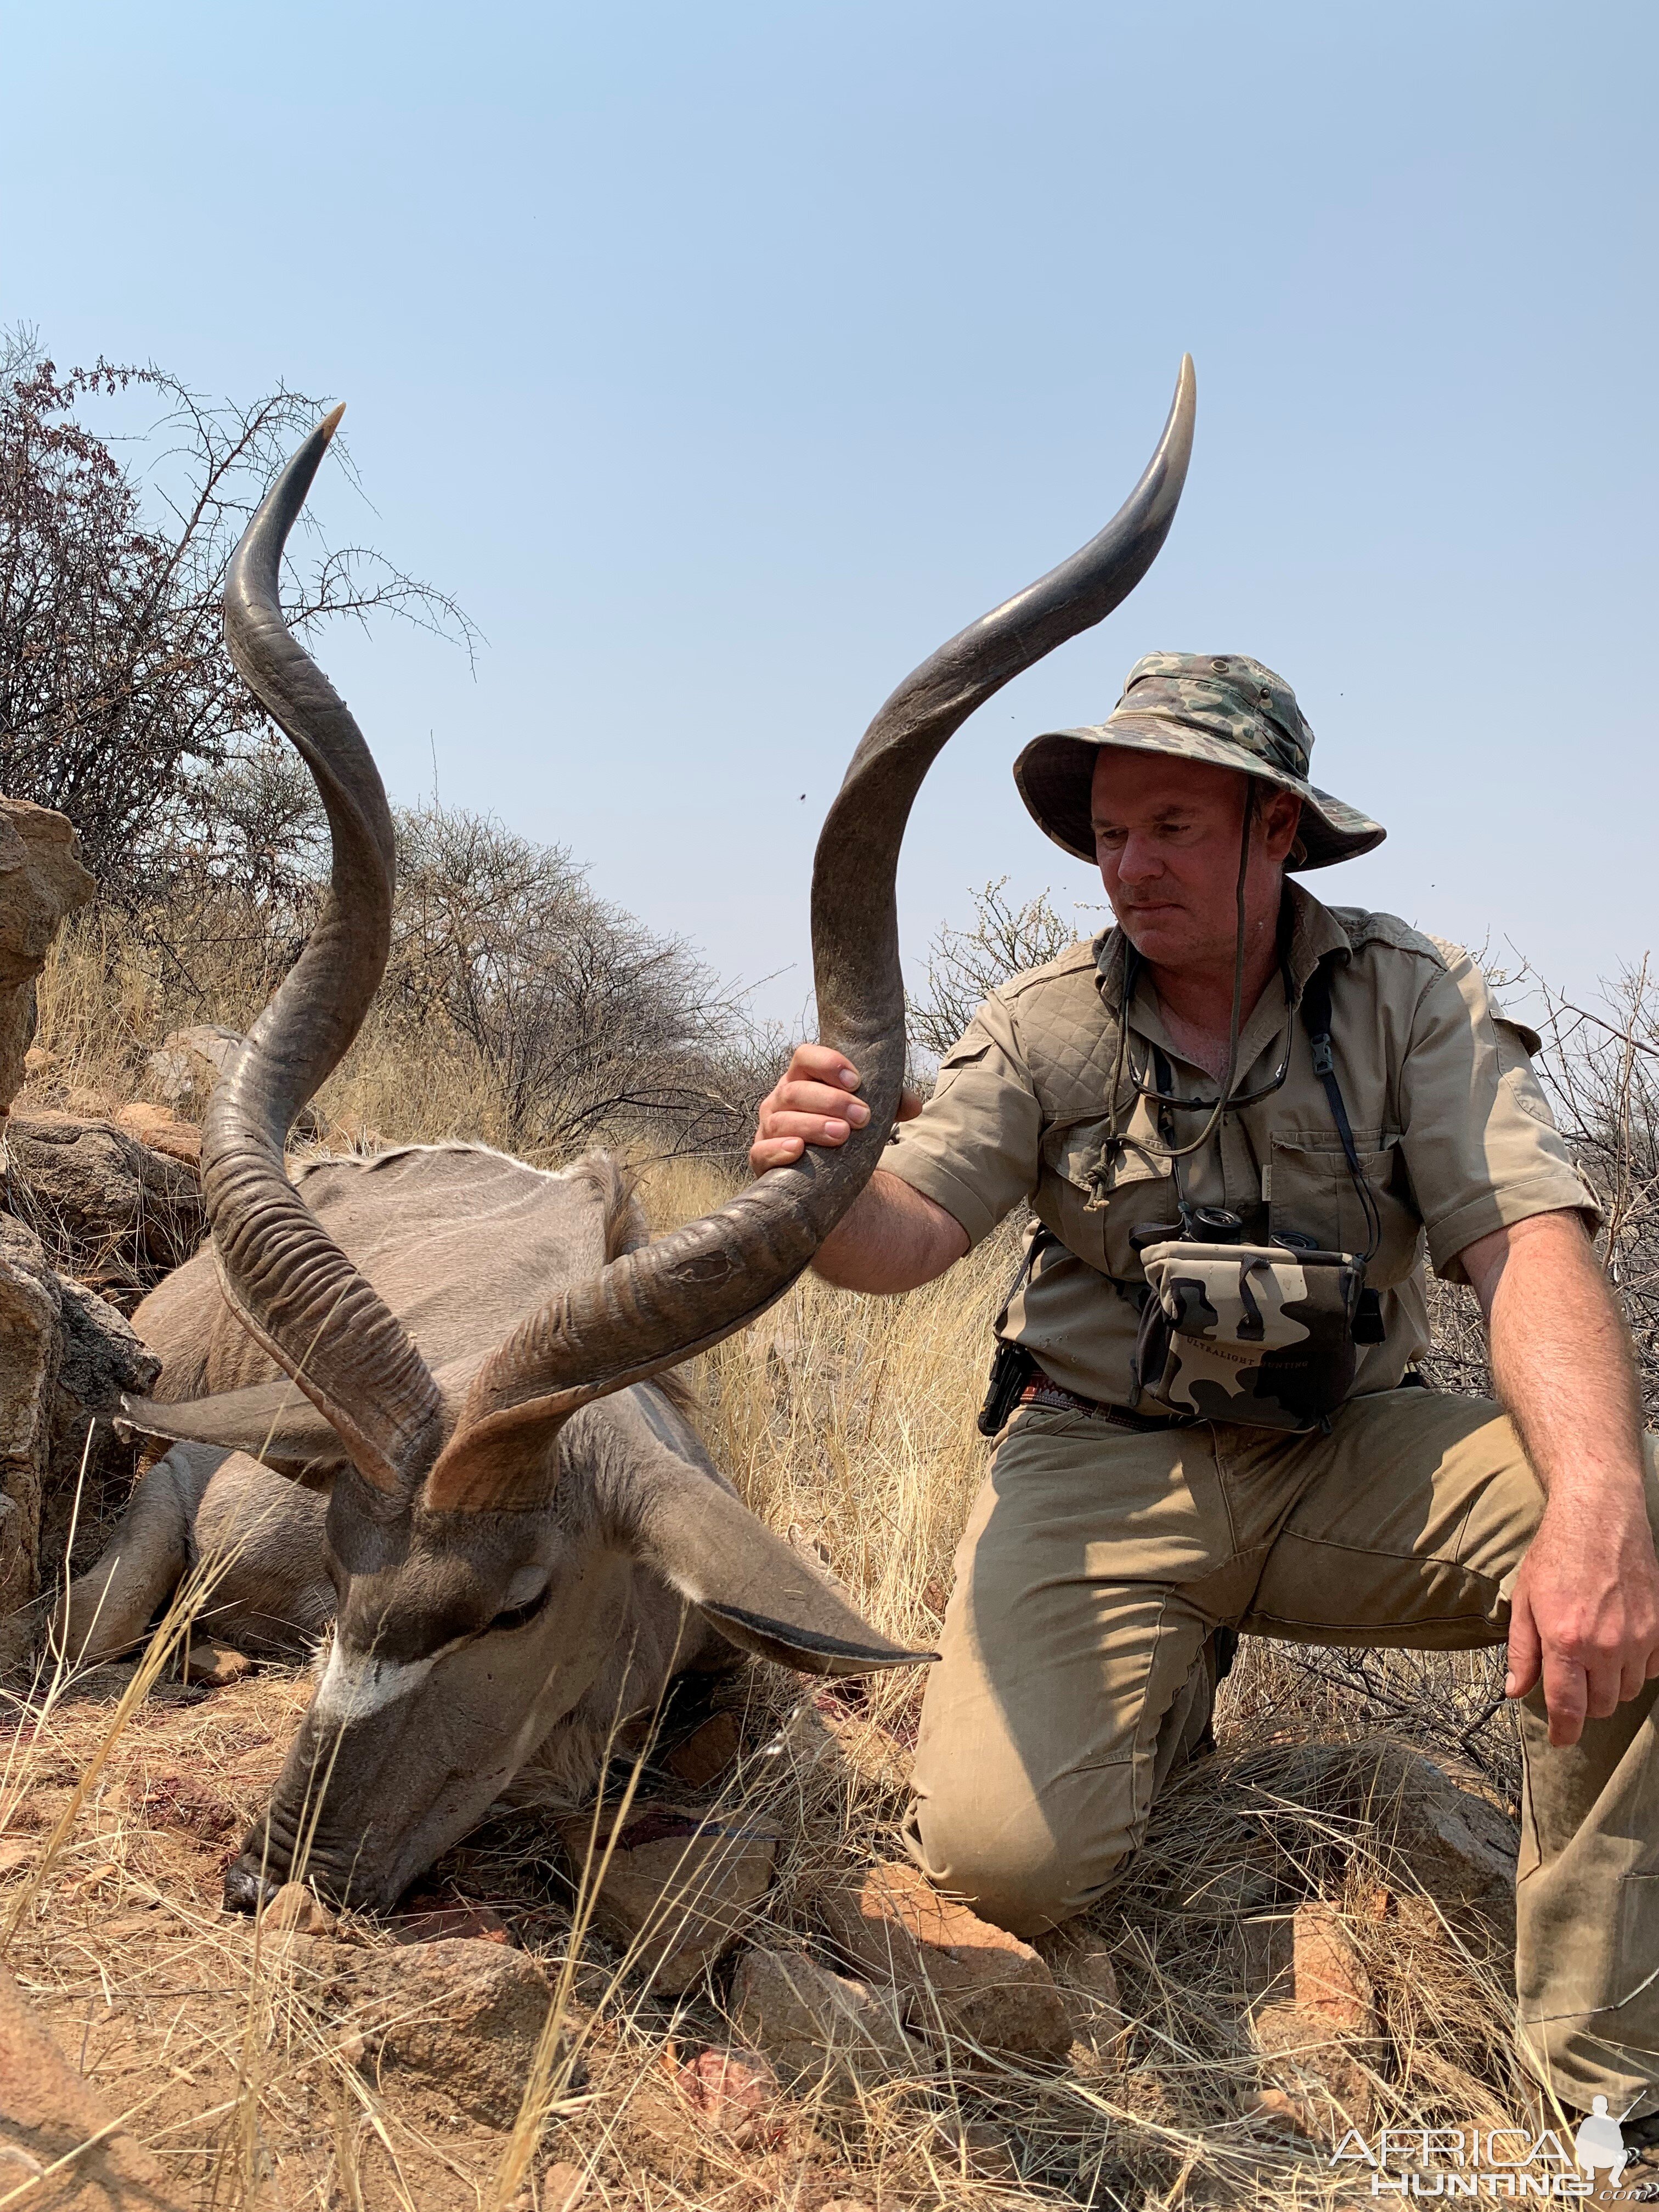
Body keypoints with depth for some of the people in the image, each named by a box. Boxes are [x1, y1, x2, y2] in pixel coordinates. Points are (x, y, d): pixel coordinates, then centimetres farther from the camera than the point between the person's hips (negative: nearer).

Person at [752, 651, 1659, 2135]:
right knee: (1002, 1852, -19)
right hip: (1104, 1466, 0)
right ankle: (1172, 1680, 16)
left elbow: (1530, 1247, -16)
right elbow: (911, 1233, -11)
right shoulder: (1043, 1027, -2)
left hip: (1352, 1453, 1)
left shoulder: (1410, 998, -5)